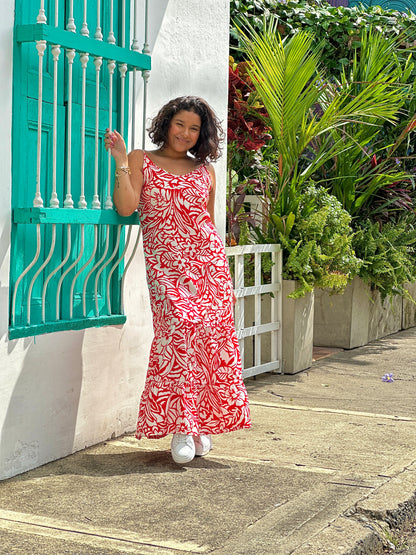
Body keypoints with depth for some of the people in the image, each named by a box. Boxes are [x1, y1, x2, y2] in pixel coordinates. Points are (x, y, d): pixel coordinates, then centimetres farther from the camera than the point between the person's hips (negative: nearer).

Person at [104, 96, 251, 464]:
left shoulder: (205, 172, 18)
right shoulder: (141, 161, 10)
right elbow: (126, 207, -4)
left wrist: (225, 276, 18)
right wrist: (121, 163, -10)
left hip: (208, 260, 3)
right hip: (165, 263, -3)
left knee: (213, 332, -8)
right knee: (180, 326, -21)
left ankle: (203, 424, 3)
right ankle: (181, 426, -17)